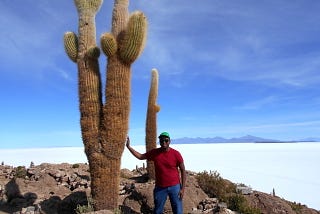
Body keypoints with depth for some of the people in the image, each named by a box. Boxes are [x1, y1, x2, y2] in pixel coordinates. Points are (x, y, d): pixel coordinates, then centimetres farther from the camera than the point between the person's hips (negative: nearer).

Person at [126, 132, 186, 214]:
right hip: (160, 188, 2)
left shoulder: (176, 154, -10)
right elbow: (140, 156, 9)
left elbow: (183, 171, -4)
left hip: (175, 187, -2)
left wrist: (182, 188, -6)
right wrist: (128, 146, 2)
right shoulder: (154, 153, -3)